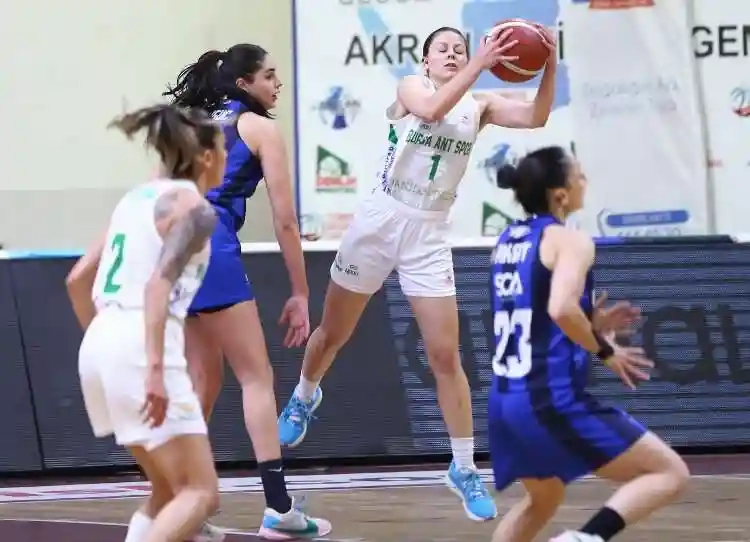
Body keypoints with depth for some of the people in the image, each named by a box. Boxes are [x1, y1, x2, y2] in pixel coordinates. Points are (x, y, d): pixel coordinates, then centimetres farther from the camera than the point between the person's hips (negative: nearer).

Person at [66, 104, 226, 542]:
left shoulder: (139, 198, 21)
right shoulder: (194, 207, -3)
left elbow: (78, 280, 23)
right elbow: (159, 284, -19)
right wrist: (155, 369, -25)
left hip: (100, 346, 9)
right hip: (139, 349, -8)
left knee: (171, 489, 19)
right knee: (200, 494, -7)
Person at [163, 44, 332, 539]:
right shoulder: (260, 129, 7)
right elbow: (285, 220, 4)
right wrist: (301, 295, 9)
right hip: (209, 247, -6)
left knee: (203, 380, 16)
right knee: (257, 377, -2)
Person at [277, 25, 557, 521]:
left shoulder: (480, 105, 2)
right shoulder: (411, 88, -5)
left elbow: (535, 117, -14)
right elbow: (431, 110, -28)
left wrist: (550, 67, -29)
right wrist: (480, 66, -36)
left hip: (429, 236, 1)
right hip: (379, 221, -1)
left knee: (446, 356, -6)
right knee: (333, 334, 15)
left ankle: (464, 469, 1)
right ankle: (305, 396, 46)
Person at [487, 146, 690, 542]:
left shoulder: (508, 241, 15)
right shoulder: (569, 240, -9)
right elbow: (561, 309, -27)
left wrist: (590, 325, 19)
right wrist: (605, 350, -12)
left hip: (506, 399, 9)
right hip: (553, 399, -9)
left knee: (543, 500, 33)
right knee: (671, 474, -3)